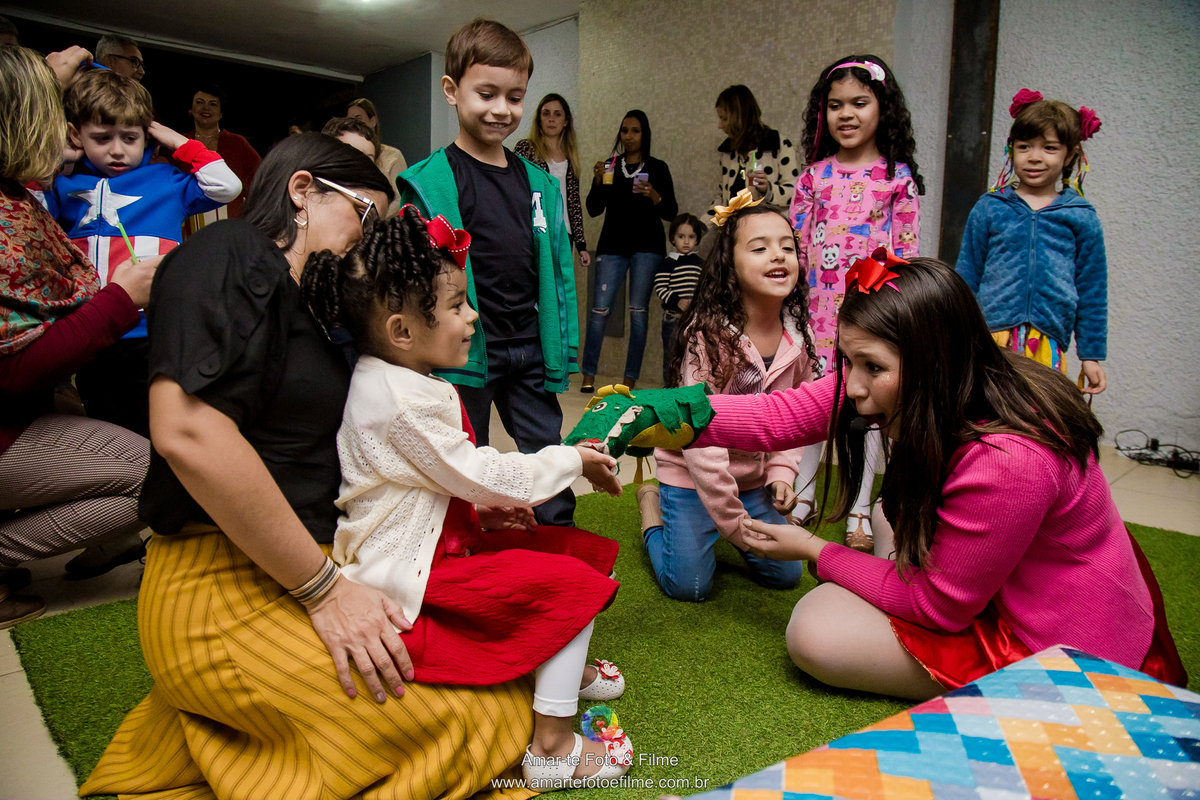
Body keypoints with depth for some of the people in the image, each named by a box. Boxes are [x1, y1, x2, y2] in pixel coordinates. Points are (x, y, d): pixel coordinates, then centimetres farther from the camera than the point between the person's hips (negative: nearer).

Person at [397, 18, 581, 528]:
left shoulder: (539, 183, 8)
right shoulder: (428, 183, -7)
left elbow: (557, 268, 10)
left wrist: (564, 343, 7)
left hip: (530, 348, 5)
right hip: (467, 351, -4)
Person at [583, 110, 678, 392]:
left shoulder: (657, 168, 7)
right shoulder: (609, 166, 12)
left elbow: (671, 212, 3)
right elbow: (594, 210, 6)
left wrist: (654, 196, -16)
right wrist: (598, 182, -9)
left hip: (647, 246, -1)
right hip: (612, 245, 1)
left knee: (639, 311, -3)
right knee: (601, 308, -8)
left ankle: (630, 379, 2)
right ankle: (588, 374, 0)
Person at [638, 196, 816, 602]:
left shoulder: (799, 337, -7)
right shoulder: (709, 333, -26)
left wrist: (781, 472, -9)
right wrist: (732, 519, -23)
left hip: (753, 476, 6)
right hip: (692, 473, -5)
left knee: (785, 575, 9)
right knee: (689, 586, -3)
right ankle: (653, 502, 21)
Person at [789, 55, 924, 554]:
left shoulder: (898, 177, 2)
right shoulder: (814, 175, 8)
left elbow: (908, 251, 1)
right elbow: (795, 245, 9)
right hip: (819, 305, 2)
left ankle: (859, 513, 15)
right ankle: (801, 498, 21)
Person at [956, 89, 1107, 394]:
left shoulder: (1081, 217, 8)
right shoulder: (988, 208, 6)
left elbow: (1092, 291, 13)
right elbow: (967, 277, 11)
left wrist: (1092, 355, 13)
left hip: (1047, 344, 1)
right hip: (990, 336, 0)